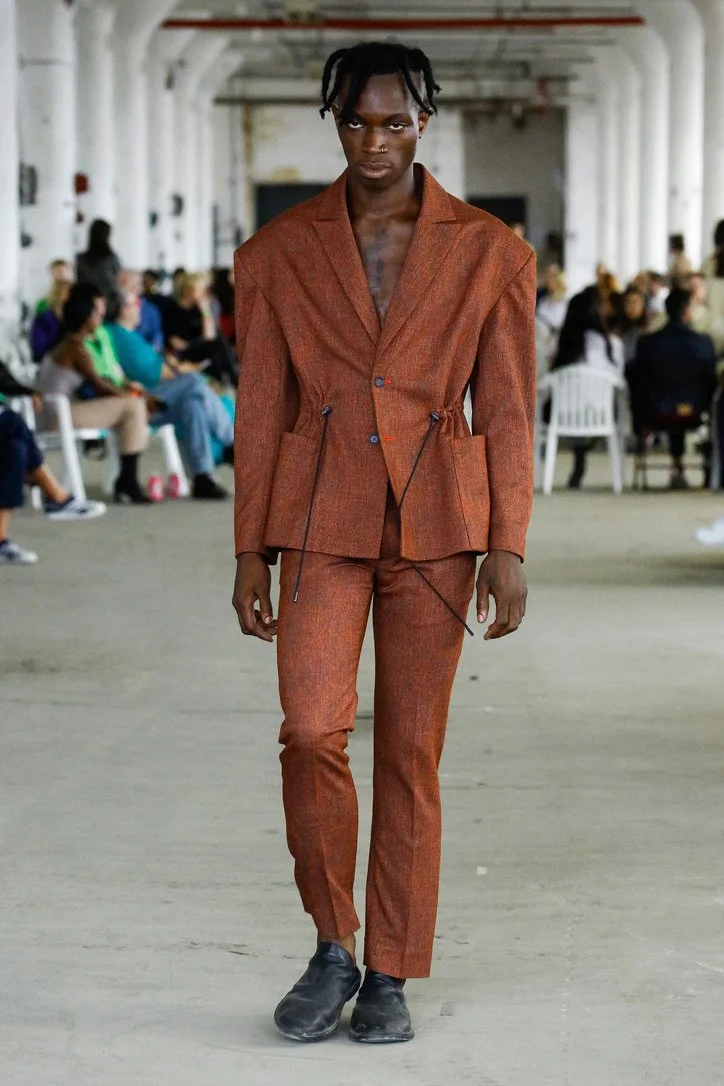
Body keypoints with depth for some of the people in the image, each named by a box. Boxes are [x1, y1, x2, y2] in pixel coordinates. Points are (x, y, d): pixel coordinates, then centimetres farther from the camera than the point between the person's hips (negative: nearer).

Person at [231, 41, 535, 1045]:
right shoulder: (278, 253, 3)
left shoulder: (490, 253, 1)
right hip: (322, 517, 0)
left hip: (436, 518, 0)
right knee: (312, 731, -13)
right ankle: (332, 949, 8)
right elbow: (260, 411, 5)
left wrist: (508, 549, -7)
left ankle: (390, 978, 15)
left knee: (412, 752, 3)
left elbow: (509, 415, 1)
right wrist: (250, 550, 2)